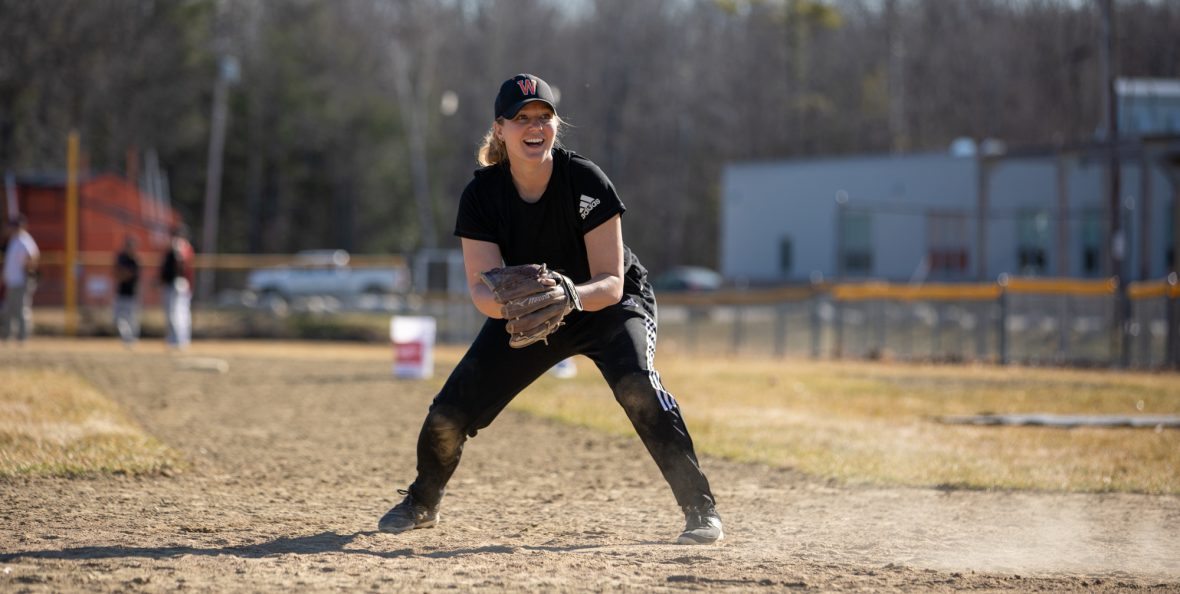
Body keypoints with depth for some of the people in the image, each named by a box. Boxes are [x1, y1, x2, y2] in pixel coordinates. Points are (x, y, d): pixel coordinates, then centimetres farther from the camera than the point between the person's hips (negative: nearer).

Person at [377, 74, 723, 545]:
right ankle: (422, 502, 26)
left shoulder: (586, 182, -26)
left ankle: (700, 509, -25)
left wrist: (572, 295, -48)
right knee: (450, 413, -6)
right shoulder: (481, 195, -19)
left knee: (635, 385, -33)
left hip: (608, 306, -3)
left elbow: (611, 283, -27)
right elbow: (481, 288, -23)